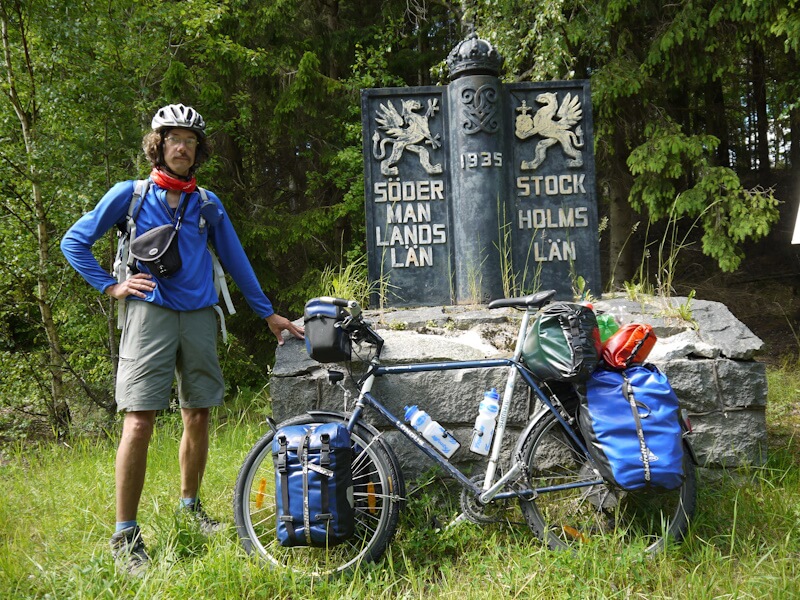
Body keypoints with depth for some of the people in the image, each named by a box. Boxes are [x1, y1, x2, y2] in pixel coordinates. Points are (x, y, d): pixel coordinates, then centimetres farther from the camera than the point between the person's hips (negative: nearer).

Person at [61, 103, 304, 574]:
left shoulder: (208, 205, 15)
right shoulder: (130, 194, 6)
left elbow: (236, 260, 18)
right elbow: (74, 242, 10)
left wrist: (269, 314, 15)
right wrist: (111, 286, 0)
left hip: (199, 316, 4)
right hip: (150, 313, -3)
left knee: (198, 416, 7)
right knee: (140, 421, -11)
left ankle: (190, 505, 27)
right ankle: (126, 535, -2)